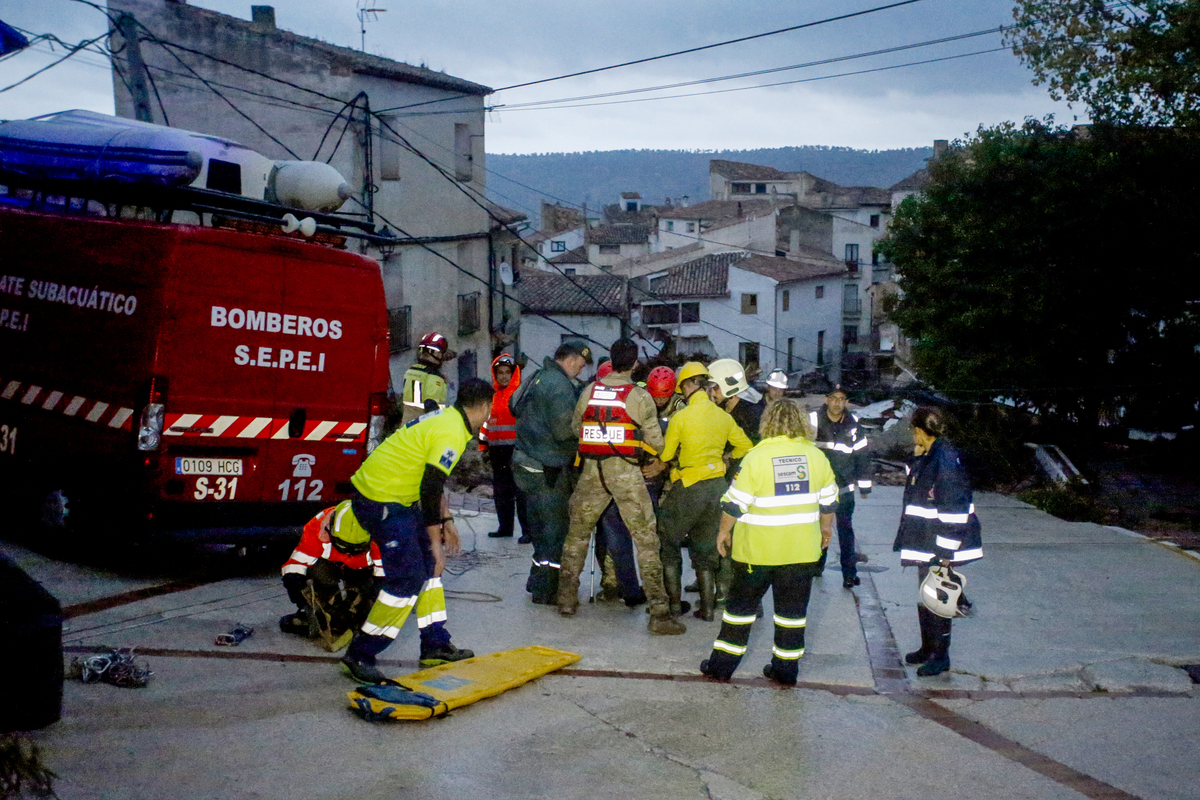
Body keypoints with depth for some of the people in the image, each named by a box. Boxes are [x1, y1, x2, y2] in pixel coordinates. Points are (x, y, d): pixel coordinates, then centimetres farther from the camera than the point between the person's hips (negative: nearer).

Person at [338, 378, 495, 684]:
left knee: (428, 566, 13)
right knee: (407, 579, -9)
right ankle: (360, 656, 1)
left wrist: (445, 521, 23)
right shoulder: (451, 433, -20)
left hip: (395, 498, 11)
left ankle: (436, 646, 20)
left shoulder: (446, 417, 11)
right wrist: (436, 541, -14)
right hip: (380, 502, -11)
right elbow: (430, 490, -23)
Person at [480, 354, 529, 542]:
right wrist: (483, 445, 17)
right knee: (501, 491, 13)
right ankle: (505, 527, 24)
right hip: (497, 451, 7)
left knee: (521, 491, -8)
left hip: (516, 450, -7)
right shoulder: (493, 396, 15)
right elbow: (486, 420, 22)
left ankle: (527, 531, -5)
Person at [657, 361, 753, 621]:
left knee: (668, 543, 11)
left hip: (689, 488, -5)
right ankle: (707, 607, 16)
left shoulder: (680, 417, -11)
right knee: (705, 548, 16)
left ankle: (674, 602, 11)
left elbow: (665, 456, -4)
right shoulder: (723, 417, 3)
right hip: (718, 487, 5)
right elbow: (745, 446, 11)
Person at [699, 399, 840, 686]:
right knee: (793, 609, 13)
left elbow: (734, 503, -11)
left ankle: (722, 665, 17)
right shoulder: (816, 456, -1)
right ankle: (787, 669, 19)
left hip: (758, 549, -3)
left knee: (741, 605, 9)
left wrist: (725, 531, 4)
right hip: (802, 550, 3)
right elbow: (828, 501, 8)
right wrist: (826, 527, 25)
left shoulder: (756, 457, -14)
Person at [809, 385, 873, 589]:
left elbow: (862, 456, 7)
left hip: (844, 488, 0)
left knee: (845, 530, -3)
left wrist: (864, 486, 10)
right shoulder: (813, 421, -6)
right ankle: (816, 566, 30)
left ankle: (849, 572, 2)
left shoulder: (853, 426, -1)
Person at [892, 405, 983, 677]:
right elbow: (917, 489, 24)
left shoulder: (946, 460, -22)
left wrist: (946, 551, -22)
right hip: (926, 544, 10)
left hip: (939, 546, -10)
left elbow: (955, 510, -24)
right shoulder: (927, 457, 9)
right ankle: (928, 647, 32)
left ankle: (940, 655, 12)